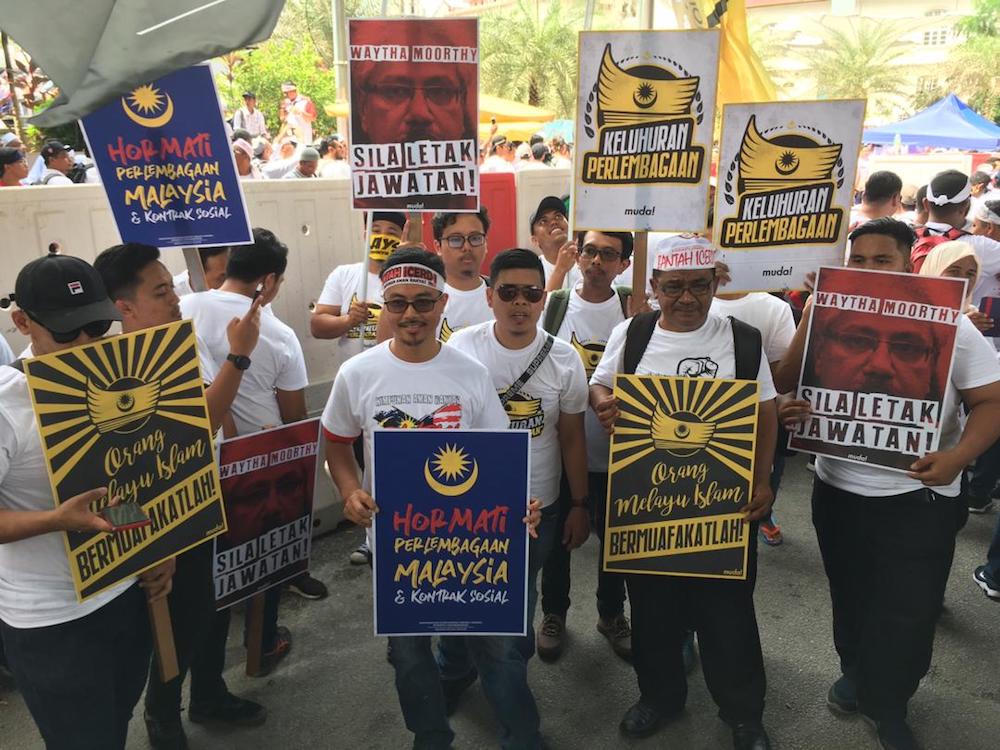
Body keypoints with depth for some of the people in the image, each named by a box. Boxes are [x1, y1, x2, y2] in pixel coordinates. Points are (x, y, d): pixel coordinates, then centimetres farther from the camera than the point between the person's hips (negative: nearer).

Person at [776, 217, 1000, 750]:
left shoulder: (949, 326, -9)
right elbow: (789, 384, 2)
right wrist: (791, 412, -21)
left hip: (918, 498, -3)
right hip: (837, 491, 3)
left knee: (908, 614, 7)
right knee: (851, 598, 21)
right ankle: (856, 673, 46)